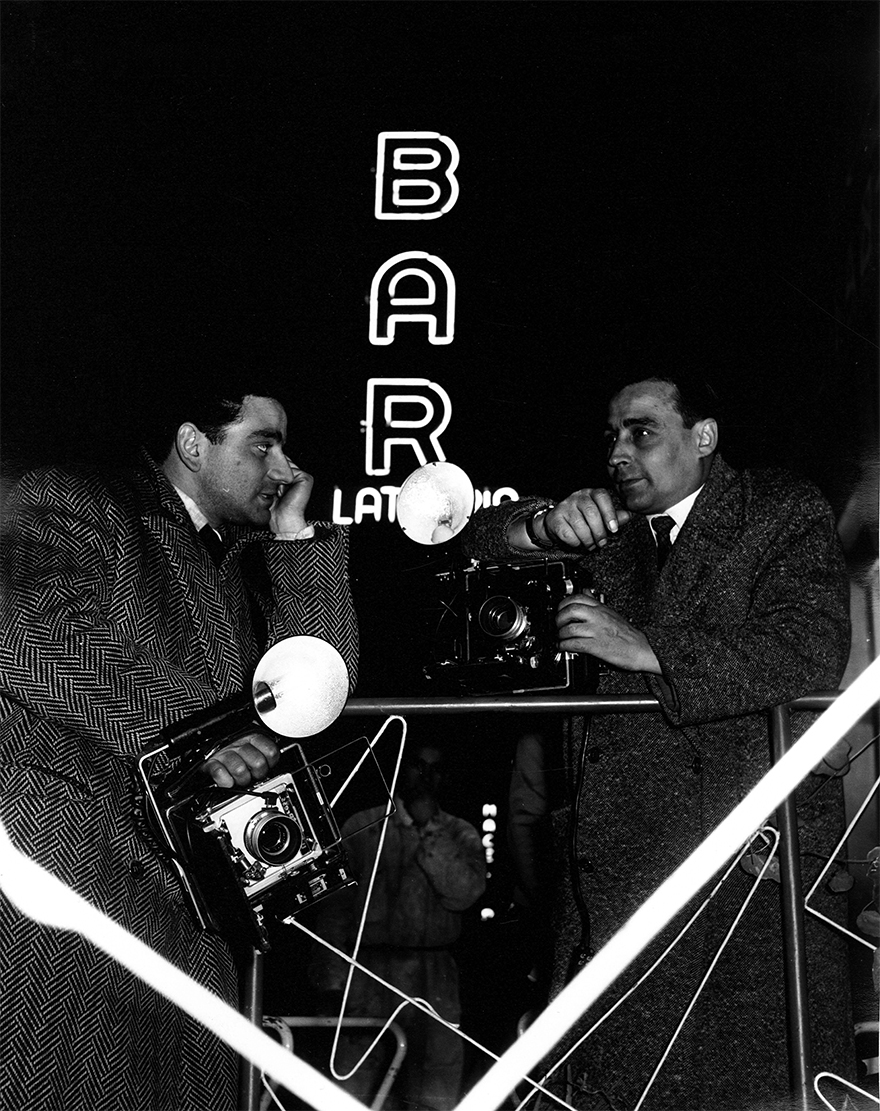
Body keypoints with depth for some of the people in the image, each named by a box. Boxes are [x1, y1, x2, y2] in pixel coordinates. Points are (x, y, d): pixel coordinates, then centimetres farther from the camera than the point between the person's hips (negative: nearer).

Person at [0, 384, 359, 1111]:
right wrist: (187, 732, -23)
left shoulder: (243, 566, 22)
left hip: (185, 891, 7)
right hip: (65, 860, -6)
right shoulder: (68, 504, 2)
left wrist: (296, 539, 7)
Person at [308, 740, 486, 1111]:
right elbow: (335, 903, 5)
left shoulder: (460, 834, 12)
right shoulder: (361, 826, 9)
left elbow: (463, 893, -5)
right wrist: (332, 980, -2)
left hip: (434, 979, 1)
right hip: (368, 968, -1)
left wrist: (430, 829, -7)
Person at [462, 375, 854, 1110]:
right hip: (622, 851, 3)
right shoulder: (609, 522, 15)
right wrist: (549, 527, -12)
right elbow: (482, 538, 10)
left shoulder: (786, 512, 2)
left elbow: (812, 654, -12)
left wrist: (646, 648, -17)